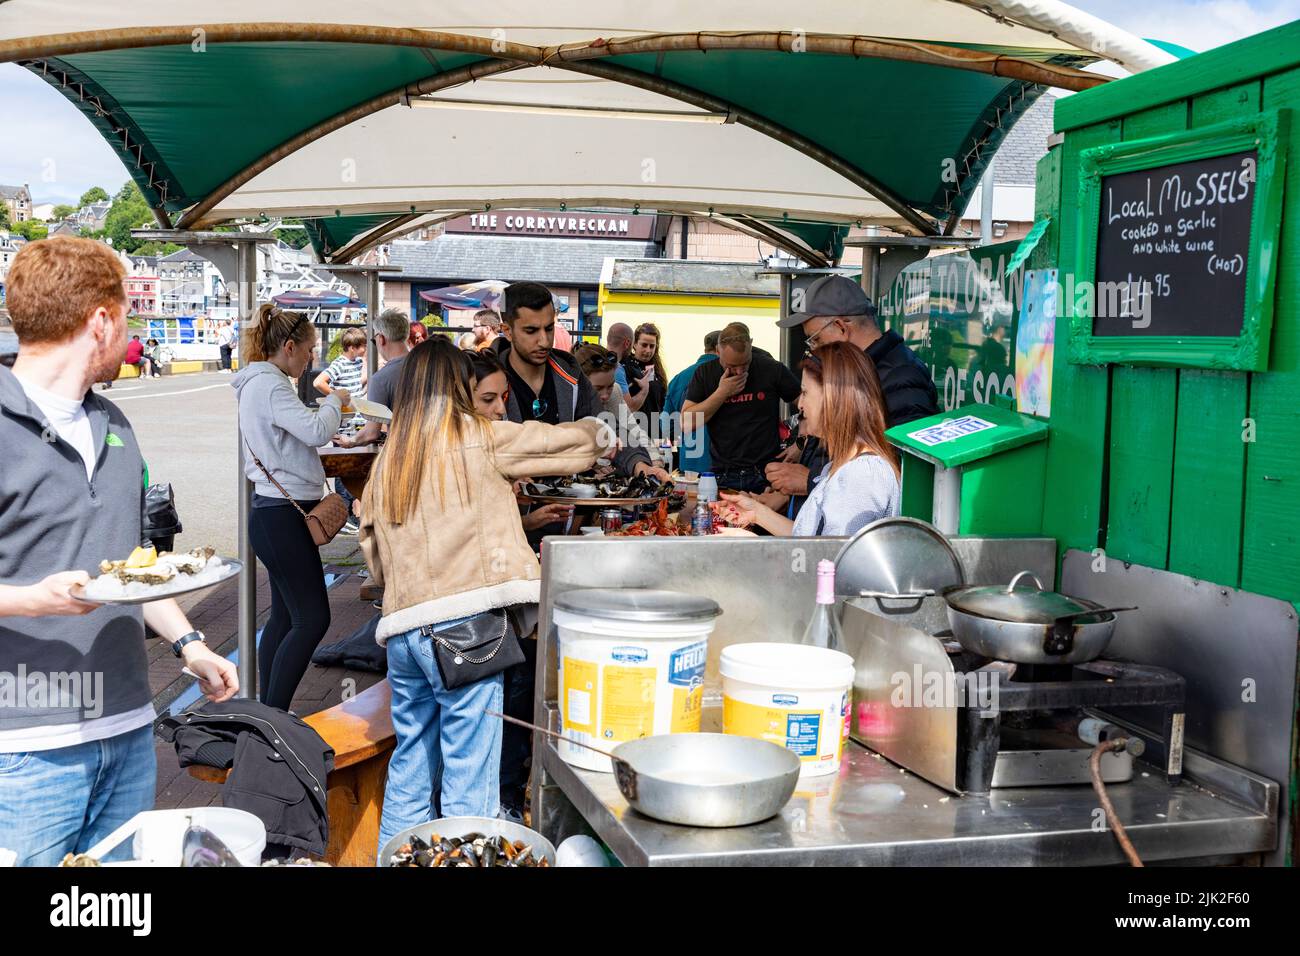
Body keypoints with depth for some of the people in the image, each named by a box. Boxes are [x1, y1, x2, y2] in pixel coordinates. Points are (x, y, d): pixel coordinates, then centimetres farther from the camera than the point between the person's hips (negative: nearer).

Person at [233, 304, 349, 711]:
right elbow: (316, 432, -25)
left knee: (285, 616, 13)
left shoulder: (261, 382, 17)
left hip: (275, 512, 11)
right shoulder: (269, 385, -16)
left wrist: (324, 408, 10)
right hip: (283, 515, -11)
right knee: (312, 619, -9)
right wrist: (334, 401, -7)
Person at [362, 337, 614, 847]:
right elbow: (562, 441, 9)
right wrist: (602, 434, 28)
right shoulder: (480, 438, -1)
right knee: (468, 772, -1)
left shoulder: (389, 455, 13)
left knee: (409, 763, 16)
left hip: (401, 625, 6)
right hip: (462, 622, -6)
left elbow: (371, 544, 17)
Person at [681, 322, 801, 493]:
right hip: (723, 477, 1)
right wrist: (722, 392, -11)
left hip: (766, 476, -1)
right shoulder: (705, 373, 3)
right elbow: (686, 424, -6)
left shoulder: (772, 369, -3)